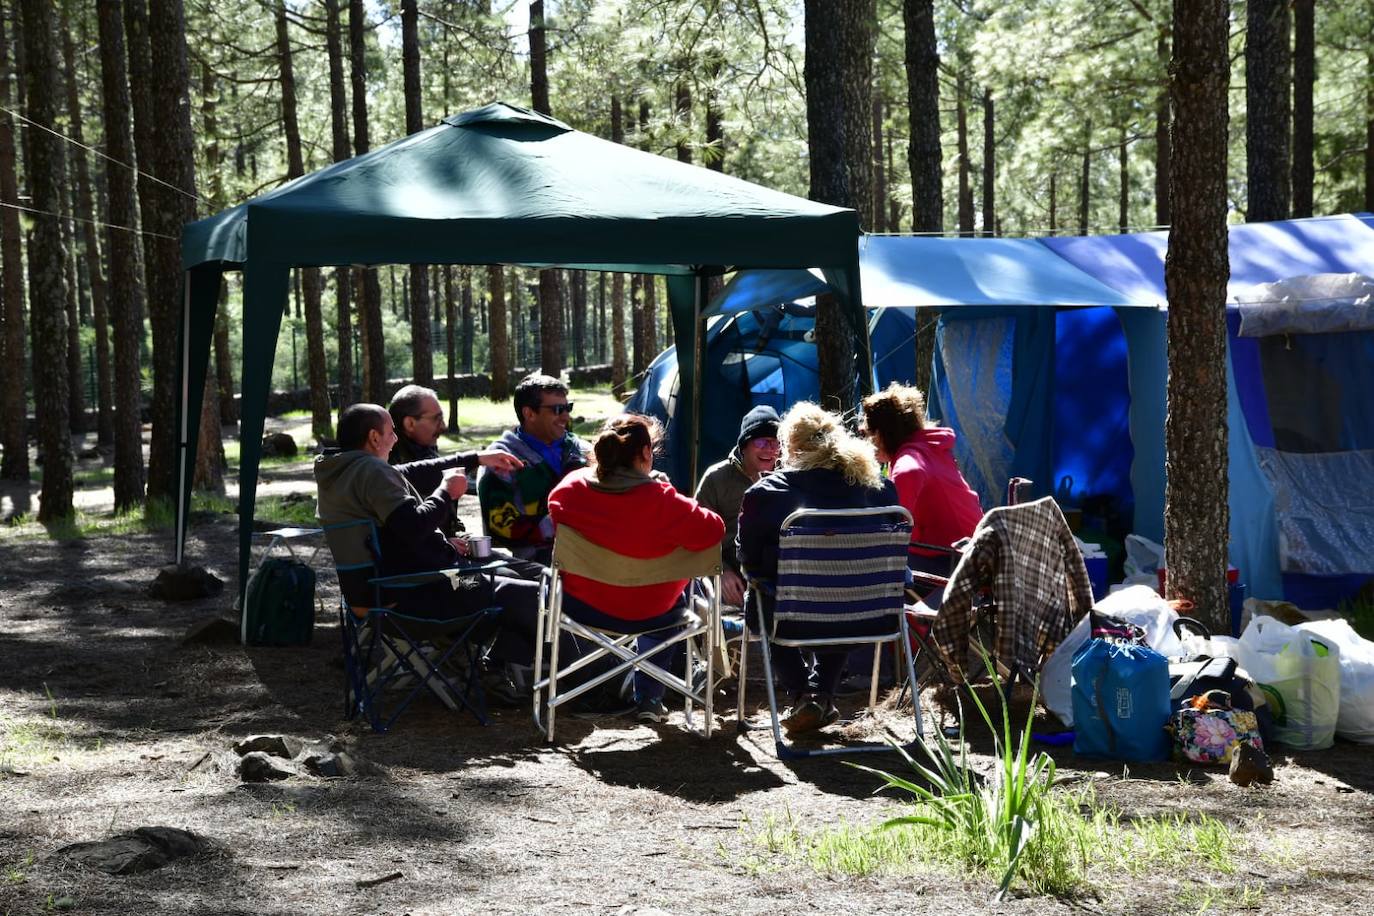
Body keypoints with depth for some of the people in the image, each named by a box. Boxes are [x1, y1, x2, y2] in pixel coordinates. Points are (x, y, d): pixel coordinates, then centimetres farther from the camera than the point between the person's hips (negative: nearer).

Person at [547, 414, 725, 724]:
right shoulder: (661, 500, -27)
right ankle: (649, 699, 35)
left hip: (581, 605, 3)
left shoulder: (570, 487, -14)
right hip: (647, 613, -3)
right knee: (677, 596, 32)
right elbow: (713, 530, -24)